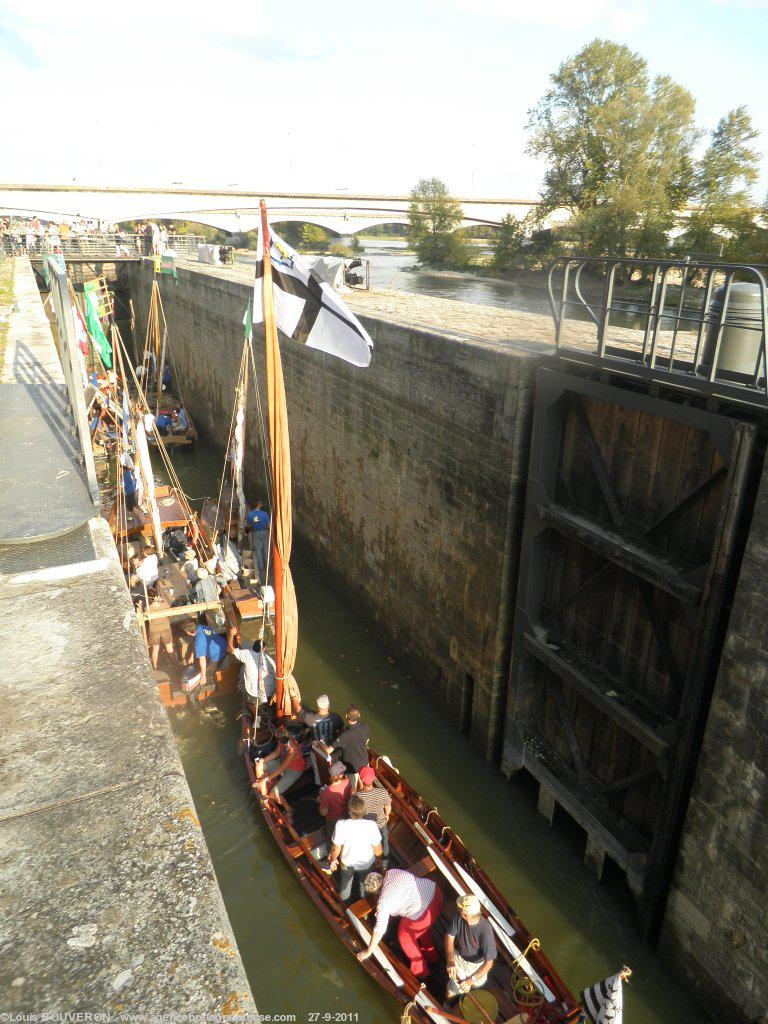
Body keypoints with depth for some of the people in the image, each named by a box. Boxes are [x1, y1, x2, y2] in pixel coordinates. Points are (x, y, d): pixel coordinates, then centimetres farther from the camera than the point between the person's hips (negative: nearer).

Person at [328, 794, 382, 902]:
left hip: (347, 863, 0)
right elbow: (378, 852, -21)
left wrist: (332, 860, 2)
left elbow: (336, 850, -19)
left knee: (345, 884, 33)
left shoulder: (341, 825, -35)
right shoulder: (372, 826, -35)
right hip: (367, 864, 0)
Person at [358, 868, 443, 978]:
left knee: (404, 938, 23)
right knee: (422, 928, 36)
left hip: (424, 914, -7)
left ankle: (420, 970, 41)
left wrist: (368, 951, 8)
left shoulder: (383, 902, -12)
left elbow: (379, 930, -6)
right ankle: (432, 956, 58)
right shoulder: (391, 872, 4)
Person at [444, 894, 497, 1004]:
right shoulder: (458, 916, -28)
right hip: (459, 956, 1)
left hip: (477, 963, -1)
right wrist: (450, 960, -27)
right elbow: (449, 936, -14)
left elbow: (489, 962, -30)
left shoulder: (485, 931, -38)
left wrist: (471, 980, -38)